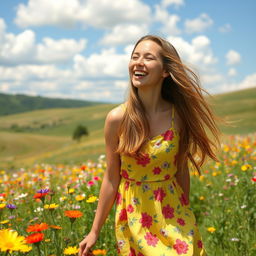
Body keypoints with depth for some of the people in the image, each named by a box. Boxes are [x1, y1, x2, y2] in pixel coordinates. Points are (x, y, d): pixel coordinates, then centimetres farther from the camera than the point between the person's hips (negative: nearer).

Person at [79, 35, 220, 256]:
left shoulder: (179, 115, -9)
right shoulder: (117, 119, -13)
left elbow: (182, 171, 2)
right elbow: (111, 178, -4)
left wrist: (187, 219, 11)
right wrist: (95, 231, 1)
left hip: (174, 216, 1)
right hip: (134, 219, -1)